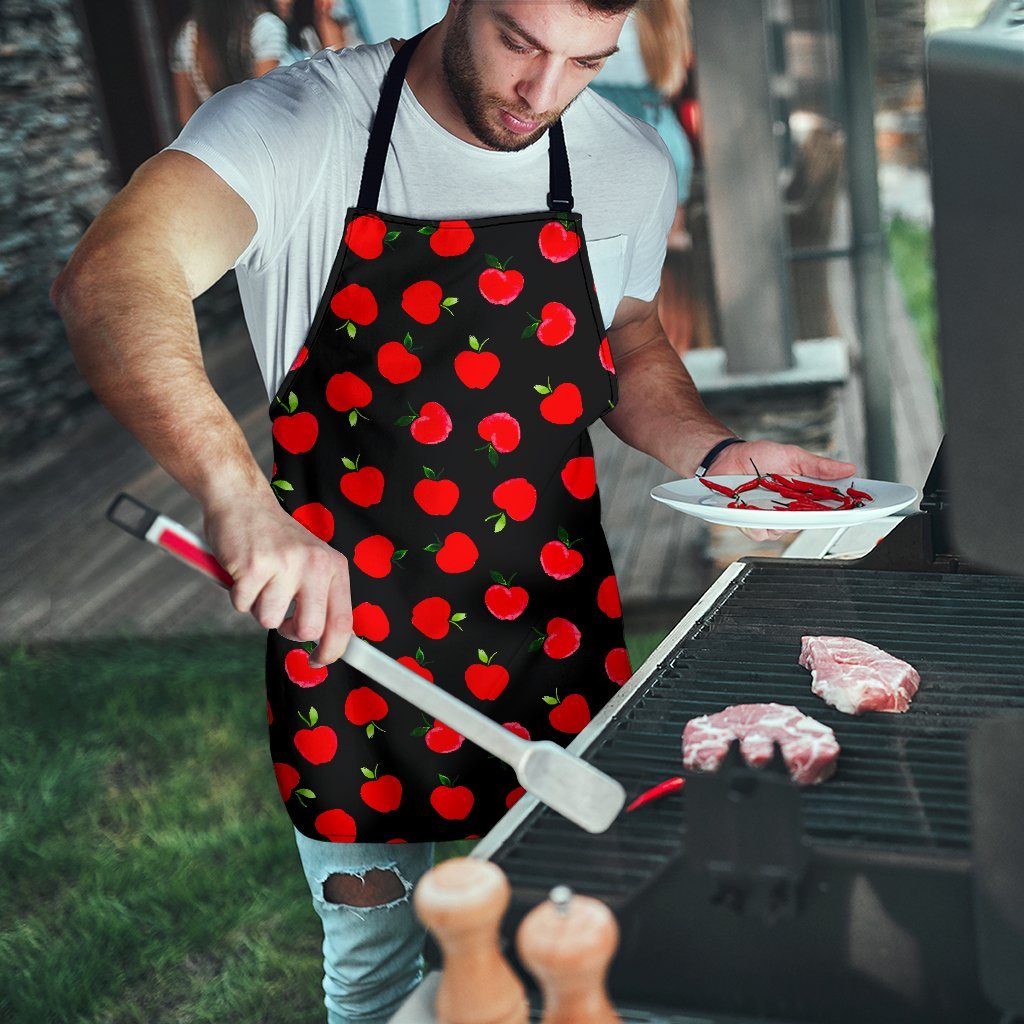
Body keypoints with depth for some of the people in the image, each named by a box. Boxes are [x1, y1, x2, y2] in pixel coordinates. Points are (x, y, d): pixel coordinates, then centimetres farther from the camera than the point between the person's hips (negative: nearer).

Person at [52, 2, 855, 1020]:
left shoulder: (630, 165, -1)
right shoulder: (297, 124, -15)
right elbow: (108, 282, -32)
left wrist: (716, 454, -4)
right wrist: (239, 495, -48)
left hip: (553, 646, 3)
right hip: (347, 633, -3)